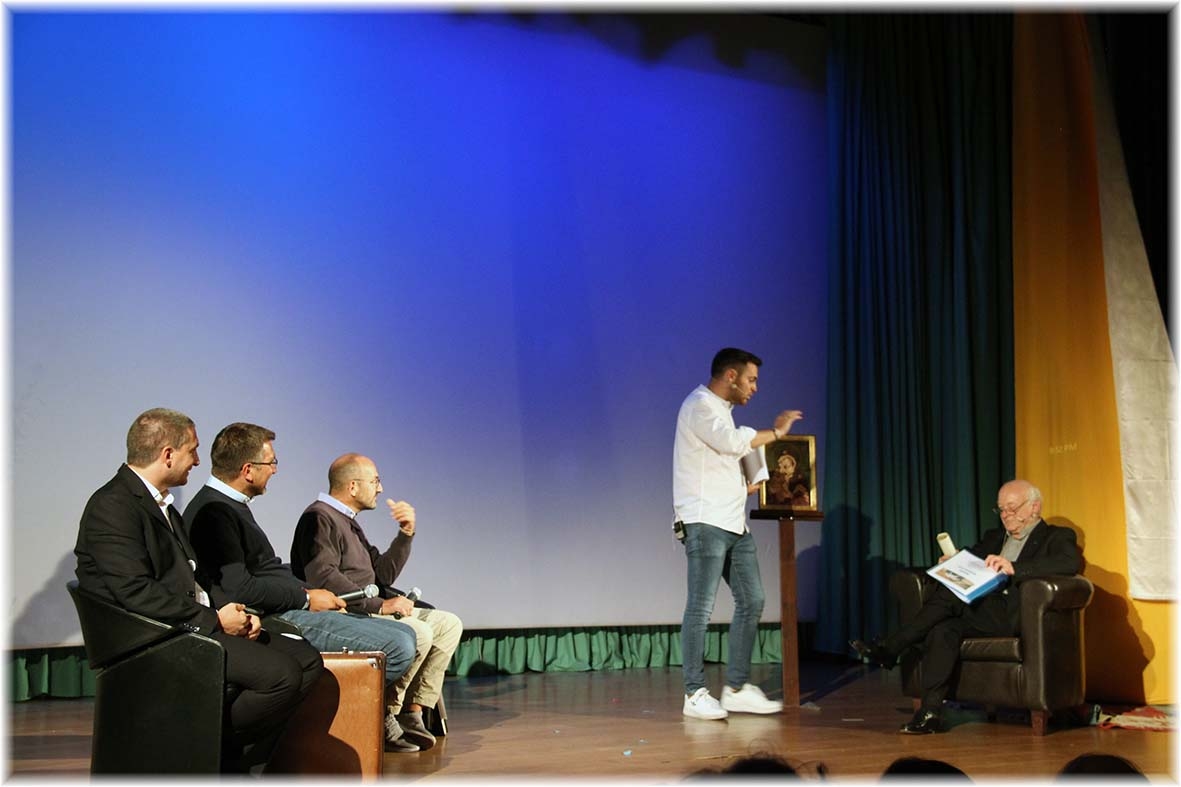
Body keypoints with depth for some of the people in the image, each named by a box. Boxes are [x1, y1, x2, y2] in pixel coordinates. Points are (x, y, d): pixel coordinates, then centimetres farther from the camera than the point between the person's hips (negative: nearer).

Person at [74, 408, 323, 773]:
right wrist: (214, 619, -16)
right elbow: (136, 592, -21)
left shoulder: (162, 503, 19)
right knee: (282, 674, -23)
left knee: (306, 660, 0)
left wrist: (234, 612, 1)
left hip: (195, 624, 10)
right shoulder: (113, 506, -12)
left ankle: (239, 762, 4)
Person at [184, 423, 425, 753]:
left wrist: (312, 592, 7)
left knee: (403, 634, 9)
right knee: (398, 646, -18)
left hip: (292, 610, 11)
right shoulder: (213, 512, -15)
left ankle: (382, 720, 12)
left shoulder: (231, 506, 18)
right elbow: (239, 588, -23)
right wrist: (306, 598, -13)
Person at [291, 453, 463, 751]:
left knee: (448, 624, 4)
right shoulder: (320, 518, -9)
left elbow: (383, 573, 20)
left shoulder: (348, 523, 22)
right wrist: (379, 605, -23)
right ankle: (384, 717, -13)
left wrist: (406, 533, 8)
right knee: (418, 633, -28)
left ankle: (412, 711, -5)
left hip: (369, 609, 10)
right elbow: (323, 578, -24)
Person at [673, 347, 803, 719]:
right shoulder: (700, 405, -7)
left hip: (734, 523, 10)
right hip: (706, 522, -10)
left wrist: (748, 483, 15)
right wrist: (775, 431, -8)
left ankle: (736, 688, 12)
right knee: (701, 607, -7)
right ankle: (694, 693, -2)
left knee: (751, 601, 6)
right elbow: (733, 441, -22)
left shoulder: (719, 409, 23)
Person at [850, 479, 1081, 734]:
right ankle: (931, 712, -28)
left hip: (1016, 616, -5)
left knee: (950, 595, -26)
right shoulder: (994, 537, 30)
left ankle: (890, 649, -20)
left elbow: (1071, 562, -14)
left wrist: (1014, 568, -27)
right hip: (981, 611, 6)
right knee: (942, 632, -27)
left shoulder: (1057, 537, 8)